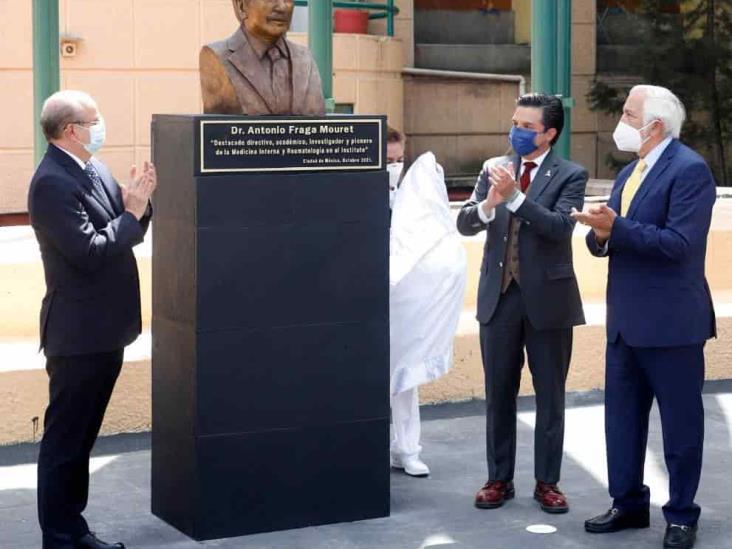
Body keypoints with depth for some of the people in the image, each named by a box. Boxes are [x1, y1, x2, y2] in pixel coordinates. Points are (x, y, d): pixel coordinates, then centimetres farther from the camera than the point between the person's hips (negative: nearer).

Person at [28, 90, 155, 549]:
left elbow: (123, 233, 14)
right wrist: (132, 212, -15)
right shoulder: (52, 183, -19)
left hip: (105, 330, 9)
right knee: (64, 438, 1)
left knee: (81, 438, 17)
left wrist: (138, 203, -4)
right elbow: (90, 252, -25)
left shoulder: (94, 169, 10)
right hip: (79, 333, -9)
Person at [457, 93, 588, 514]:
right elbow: (465, 224, -1)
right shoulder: (493, 170, 7)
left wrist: (515, 196, -27)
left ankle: (547, 481, 16)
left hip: (548, 298, -3)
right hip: (499, 296, 3)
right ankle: (500, 478, 20)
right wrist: (489, 204, -21)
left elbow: (560, 226, -19)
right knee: (499, 394, 10)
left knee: (550, 396, 6)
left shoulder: (570, 176, -4)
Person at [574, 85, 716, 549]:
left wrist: (616, 227, -25)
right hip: (626, 320, 8)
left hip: (670, 322, -8)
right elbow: (608, 237, 14)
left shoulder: (689, 170, -14)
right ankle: (629, 503, 26)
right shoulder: (629, 173, 14)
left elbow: (679, 243, -23)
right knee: (622, 417, 14)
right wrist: (600, 233, -9)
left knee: (680, 423, 4)